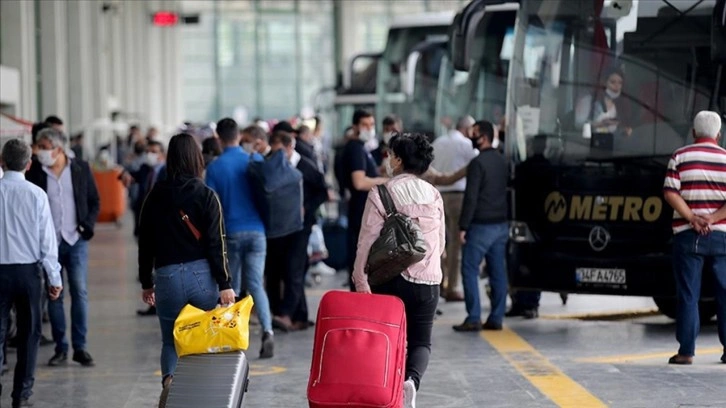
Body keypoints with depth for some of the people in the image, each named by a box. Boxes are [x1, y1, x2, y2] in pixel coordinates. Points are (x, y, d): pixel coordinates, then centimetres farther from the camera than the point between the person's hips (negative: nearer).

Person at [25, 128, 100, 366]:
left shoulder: (81, 169, 2)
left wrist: (87, 226, -4)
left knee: (80, 292, -2)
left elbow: (94, 202, 8)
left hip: (76, 240, 0)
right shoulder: (35, 172, -1)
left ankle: (80, 347, 4)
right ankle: (60, 348, 11)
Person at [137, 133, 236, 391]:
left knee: (170, 340, 10)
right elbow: (216, 243, -7)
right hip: (202, 275, -1)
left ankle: (170, 378, -15)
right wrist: (225, 284, -5)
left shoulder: (156, 196, 4)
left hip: (167, 276, 1)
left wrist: (146, 283, 18)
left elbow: (145, 243, 9)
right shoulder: (206, 195, -3)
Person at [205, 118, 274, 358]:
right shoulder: (256, 160, 0)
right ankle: (267, 331, -18)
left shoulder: (214, 167, -5)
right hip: (256, 230, 1)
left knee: (231, 286, 11)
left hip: (230, 232, -1)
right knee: (256, 284, 1)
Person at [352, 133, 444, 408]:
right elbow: (441, 241, 13)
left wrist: (360, 280, -7)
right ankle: (412, 379, -20)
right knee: (421, 340, 7)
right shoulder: (433, 194, 6)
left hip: (391, 279, -3)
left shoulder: (381, 194, -7)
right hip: (429, 280, 3)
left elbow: (367, 241, -11)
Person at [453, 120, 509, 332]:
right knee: (498, 271, 7)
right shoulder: (501, 161, 12)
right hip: (501, 225, 8)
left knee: (470, 269, -3)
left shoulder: (478, 163, -14)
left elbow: (471, 197, -17)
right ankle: (496, 318, 8)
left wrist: (463, 226, -14)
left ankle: (473, 318, -8)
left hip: (481, 225, -8)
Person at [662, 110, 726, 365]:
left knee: (688, 295, 1)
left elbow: (670, 193, -9)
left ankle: (686, 351, -1)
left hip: (688, 235, -1)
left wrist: (692, 218, -10)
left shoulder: (680, 157, 2)